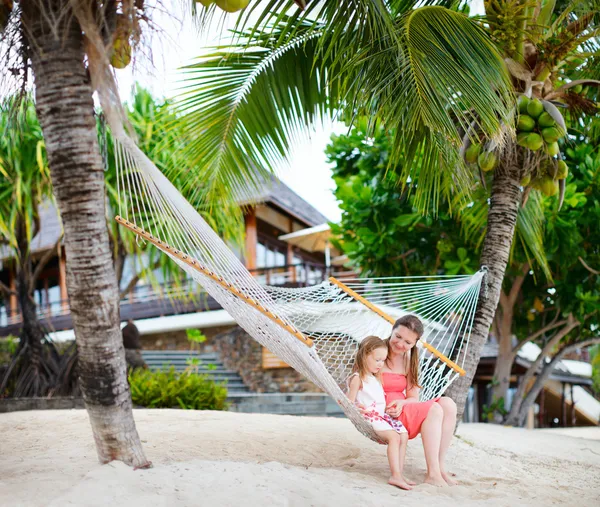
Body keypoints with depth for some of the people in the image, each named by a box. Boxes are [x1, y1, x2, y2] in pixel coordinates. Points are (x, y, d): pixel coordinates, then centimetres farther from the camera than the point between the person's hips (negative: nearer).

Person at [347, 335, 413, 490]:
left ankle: (399, 473, -11)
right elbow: (350, 403, -9)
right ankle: (395, 476, -33)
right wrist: (359, 408, -25)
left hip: (382, 414, 9)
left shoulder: (376, 378, 25)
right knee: (394, 437, -27)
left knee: (404, 435, -9)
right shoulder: (357, 378, -3)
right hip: (369, 416, -9)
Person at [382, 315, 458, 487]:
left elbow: (414, 398, 8)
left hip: (401, 411, 7)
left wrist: (402, 403, -15)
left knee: (448, 404, -14)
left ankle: (439, 467, -17)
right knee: (433, 410, -25)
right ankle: (432, 474, -26)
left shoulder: (409, 360, 13)